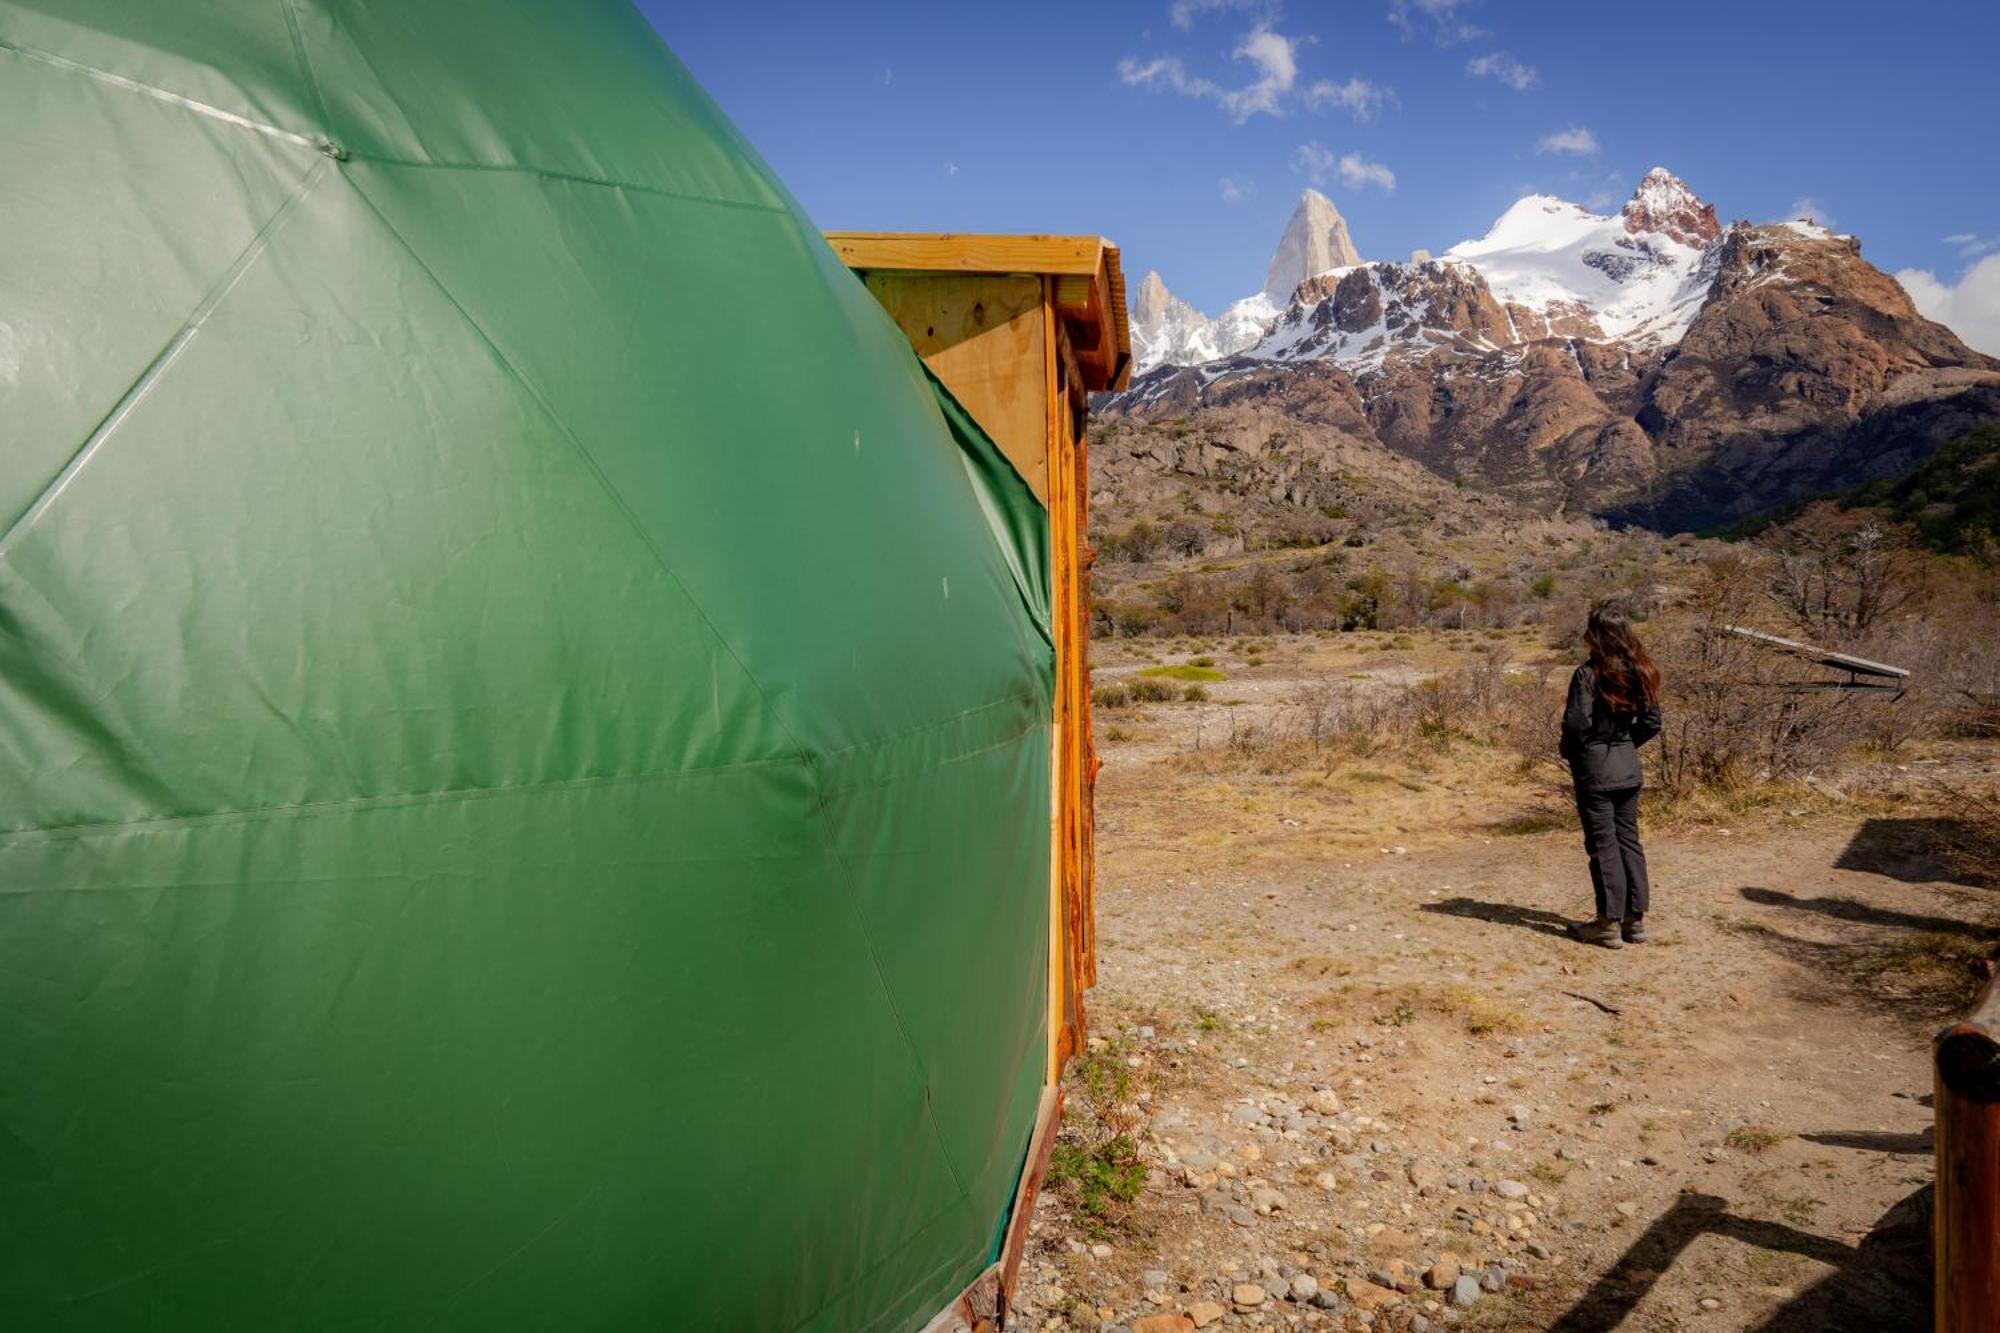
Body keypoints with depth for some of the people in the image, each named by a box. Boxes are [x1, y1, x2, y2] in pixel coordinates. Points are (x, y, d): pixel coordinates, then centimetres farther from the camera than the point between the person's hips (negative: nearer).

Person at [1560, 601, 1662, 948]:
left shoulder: (1588, 674, -17)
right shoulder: (1639, 672, 3)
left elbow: (1576, 722, -20)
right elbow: (1652, 722, 7)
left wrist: (1569, 752, -2)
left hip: (1594, 769, -6)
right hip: (1628, 769, 6)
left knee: (1603, 845, 0)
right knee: (1628, 839, 13)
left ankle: (1609, 923, 6)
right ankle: (1635, 919, 19)